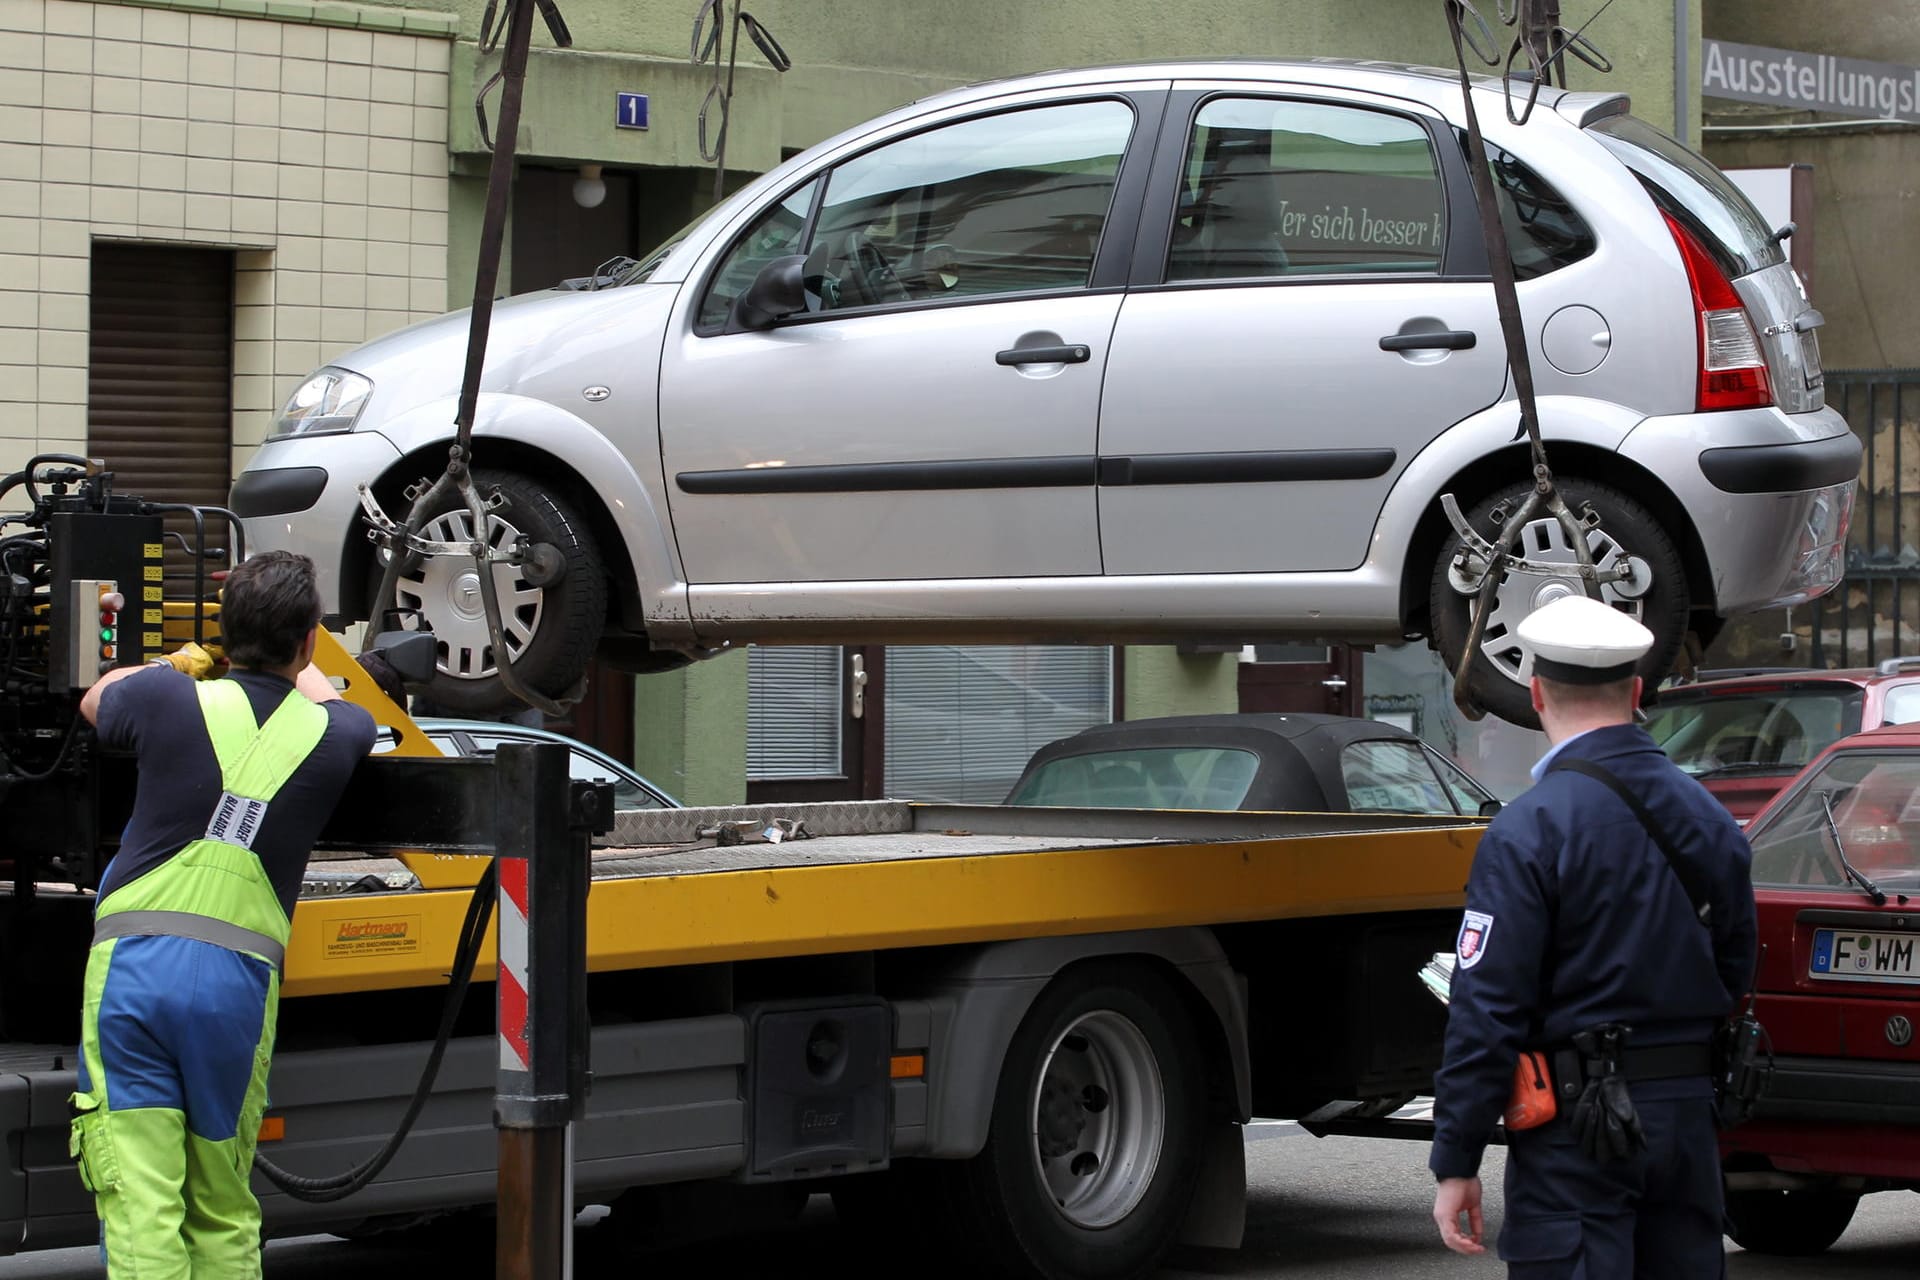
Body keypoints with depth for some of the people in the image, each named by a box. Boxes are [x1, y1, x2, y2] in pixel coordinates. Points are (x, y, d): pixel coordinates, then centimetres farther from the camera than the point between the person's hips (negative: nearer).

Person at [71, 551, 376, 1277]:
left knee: (137, 1200, -6)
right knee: (223, 1210, 14)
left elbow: (96, 700, 27)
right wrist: (288, 661, 53)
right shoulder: (329, 736, 5)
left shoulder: (172, 699, 1)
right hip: (239, 975, 2)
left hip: (131, 964, -2)